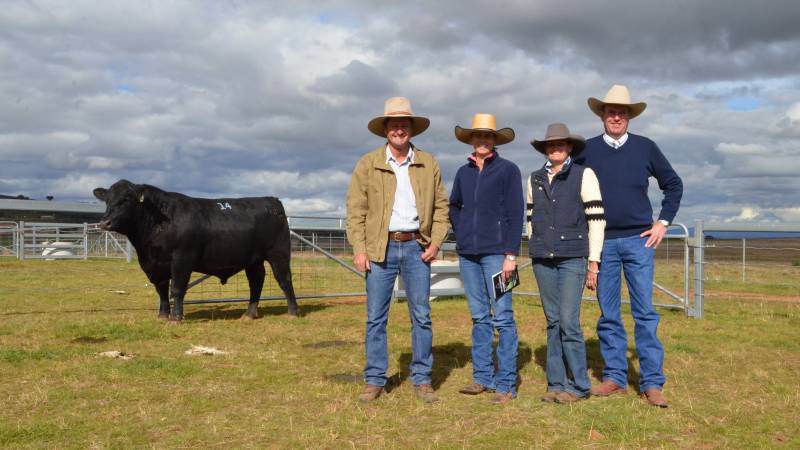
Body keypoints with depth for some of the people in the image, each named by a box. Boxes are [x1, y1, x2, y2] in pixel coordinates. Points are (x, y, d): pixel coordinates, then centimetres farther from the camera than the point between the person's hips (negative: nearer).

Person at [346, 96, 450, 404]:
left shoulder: (428, 164, 8)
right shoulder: (368, 164, 3)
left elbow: (441, 206, 11)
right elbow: (355, 210, 1)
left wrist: (436, 242, -1)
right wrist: (358, 249, -7)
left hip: (416, 246, 1)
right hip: (380, 248, -1)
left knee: (421, 316, 3)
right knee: (375, 317, 2)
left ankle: (422, 380, 13)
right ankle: (374, 381, 12)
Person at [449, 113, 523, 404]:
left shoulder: (508, 170, -1)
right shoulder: (463, 173, 12)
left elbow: (515, 214, -6)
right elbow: (453, 206, 27)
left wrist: (511, 254, -12)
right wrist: (460, 233, 10)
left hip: (495, 253, -5)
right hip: (468, 254, 5)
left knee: (502, 316, -7)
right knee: (479, 316, 9)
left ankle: (506, 383, -3)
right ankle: (482, 377, 16)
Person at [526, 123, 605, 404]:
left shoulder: (583, 175, -1)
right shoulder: (535, 179, 12)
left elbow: (596, 220, -4)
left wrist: (593, 262, -7)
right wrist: (535, 251, 15)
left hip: (572, 258, -4)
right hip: (542, 259, 4)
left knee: (569, 322, -9)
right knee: (553, 321, 6)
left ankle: (579, 385, 2)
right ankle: (556, 383, 13)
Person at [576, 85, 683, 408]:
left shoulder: (645, 147, 3)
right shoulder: (587, 150, 3)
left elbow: (673, 185, 12)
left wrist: (663, 222, 4)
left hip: (638, 240, -1)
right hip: (602, 242, 1)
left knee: (645, 312, -2)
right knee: (608, 314, 6)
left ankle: (652, 382, 3)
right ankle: (615, 377, 15)